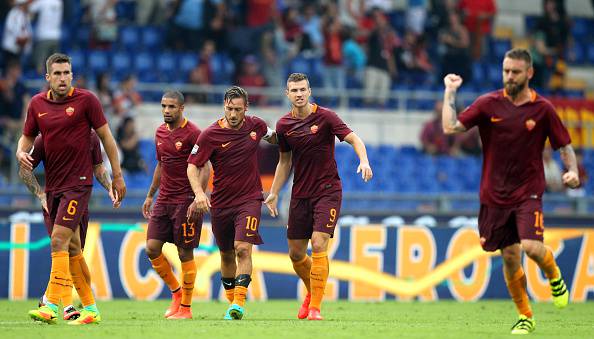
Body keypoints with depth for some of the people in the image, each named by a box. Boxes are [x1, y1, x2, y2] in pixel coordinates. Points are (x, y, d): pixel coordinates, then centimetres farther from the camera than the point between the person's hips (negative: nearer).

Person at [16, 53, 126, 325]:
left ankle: (52, 306, -21)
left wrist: (117, 175, 0)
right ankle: (90, 308, 16)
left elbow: (105, 136, -1)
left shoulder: (85, 100, -6)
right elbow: (27, 137, 18)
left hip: (78, 182, -6)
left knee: (59, 241, -18)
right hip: (53, 185, 6)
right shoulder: (37, 104, 7)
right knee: (70, 249, 8)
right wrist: (22, 153, -6)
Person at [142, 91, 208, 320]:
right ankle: (176, 292, 19)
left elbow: (205, 168, -13)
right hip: (164, 199, 7)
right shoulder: (160, 132, 11)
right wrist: (150, 195, 22)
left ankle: (185, 308, 7)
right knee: (152, 248, 0)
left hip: (186, 201, -7)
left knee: (185, 254, -2)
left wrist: (198, 199, -21)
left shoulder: (192, 133, -11)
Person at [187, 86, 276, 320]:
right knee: (226, 254, 13)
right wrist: (199, 193, -22)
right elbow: (193, 166, -8)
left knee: (243, 248, -18)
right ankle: (231, 300, 30)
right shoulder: (210, 134, -9)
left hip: (249, 199, -1)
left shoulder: (255, 125, -1)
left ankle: (239, 302, -23)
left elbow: (275, 138, 23)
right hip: (221, 202, 1)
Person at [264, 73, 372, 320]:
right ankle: (311, 292, 36)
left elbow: (354, 139, -13)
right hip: (300, 195, 5)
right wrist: (273, 193, 12)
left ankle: (315, 307, -13)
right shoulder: (283, 125, 5)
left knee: (318, 244, -18)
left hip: (328, 191, -5)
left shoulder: (325, 117, -8)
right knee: (296, 253, 7)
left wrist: (364, 161, -32)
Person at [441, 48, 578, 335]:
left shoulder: (542, 109, -3)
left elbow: (564, 145, 5)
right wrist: (450, 93, -9)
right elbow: (451, 127, -7)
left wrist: (572, 171, -11)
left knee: (532, 247, -20)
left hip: (528, 192, -2)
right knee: (510, 257, 4)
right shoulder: (488, 104, -1)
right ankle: (525, 317, 19)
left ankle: (554, 276, 15)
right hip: (495, 193, 2)